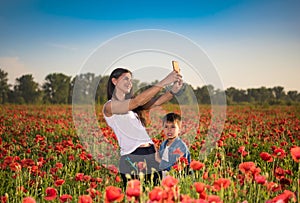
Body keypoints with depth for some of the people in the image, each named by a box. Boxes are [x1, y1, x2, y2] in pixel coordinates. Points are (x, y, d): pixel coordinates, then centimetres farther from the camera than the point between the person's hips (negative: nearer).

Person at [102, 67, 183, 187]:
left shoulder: (132, 104, 18)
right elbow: (137, 101, -16)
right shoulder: (109, 107, -3)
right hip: (131, 159, -6)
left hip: (152, 154, 6)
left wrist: (174, 90, -15)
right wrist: (164, 82, -17)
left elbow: (156, 102, 3)